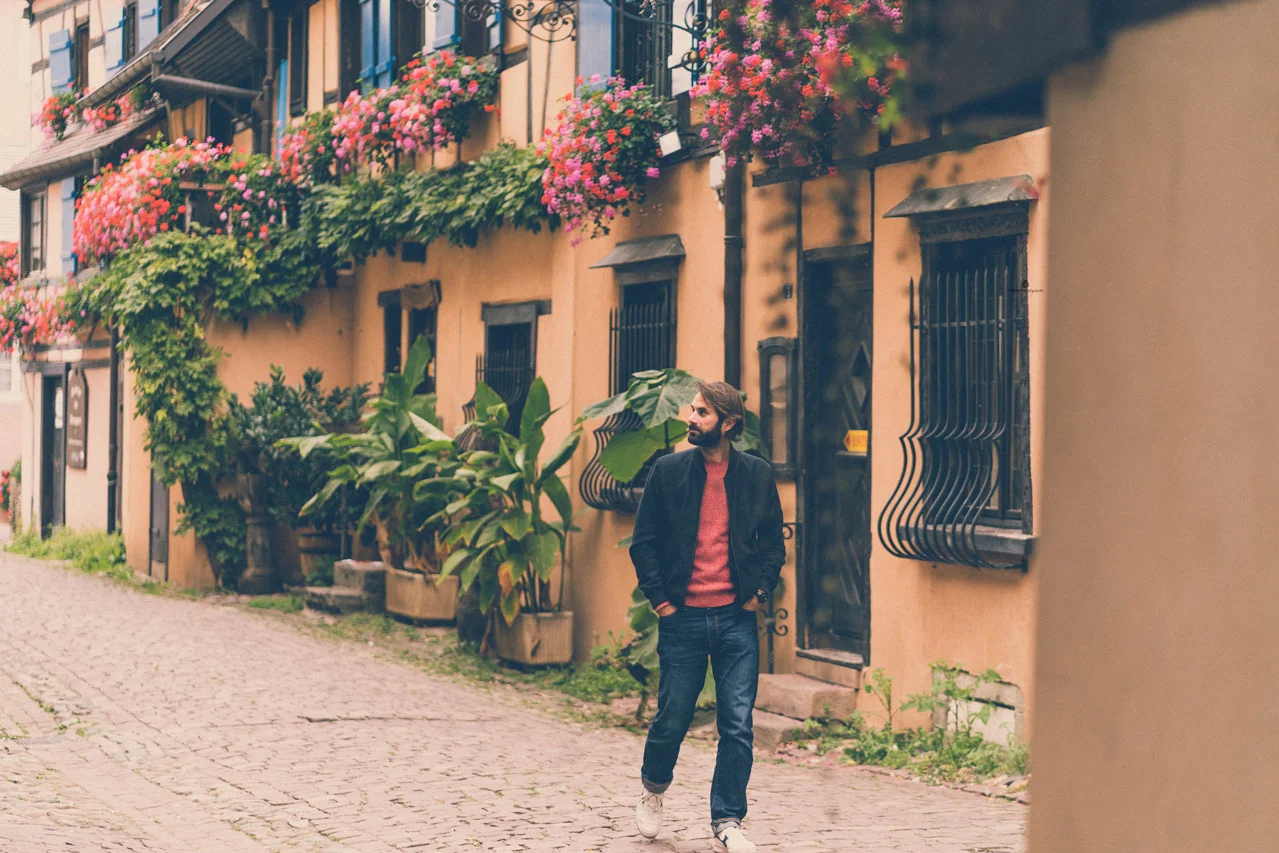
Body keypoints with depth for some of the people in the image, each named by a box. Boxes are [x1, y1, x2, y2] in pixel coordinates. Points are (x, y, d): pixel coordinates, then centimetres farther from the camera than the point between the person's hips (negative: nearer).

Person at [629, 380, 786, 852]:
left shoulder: (757, 475, 4)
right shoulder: (669, 471, 1)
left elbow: (773, 543, 12)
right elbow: (643, 541, 4)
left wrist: (760, 591, 0)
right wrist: (659, 598, -3)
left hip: (736, 618, 1)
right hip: (683, 618, -1)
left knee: (738, 725, -1)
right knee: (672, 719, 6)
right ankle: (653, 788, 35)